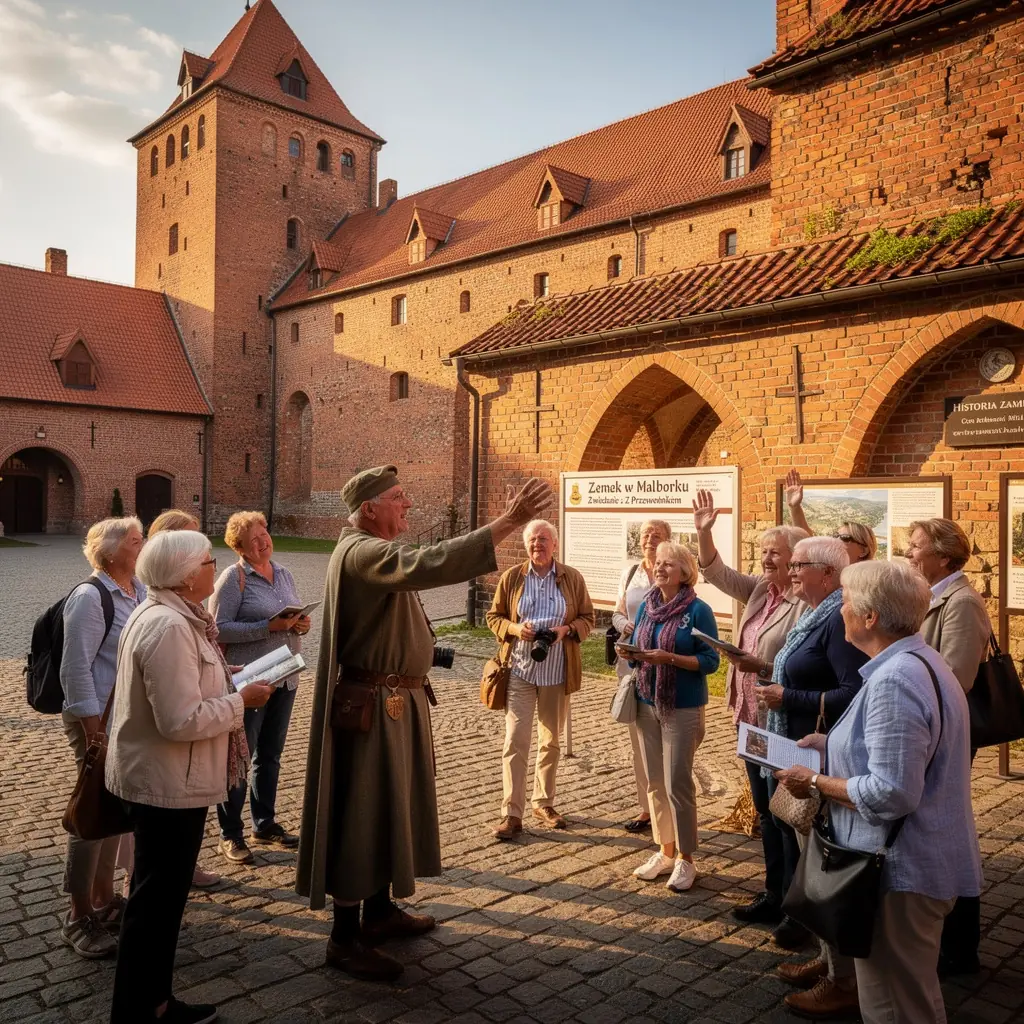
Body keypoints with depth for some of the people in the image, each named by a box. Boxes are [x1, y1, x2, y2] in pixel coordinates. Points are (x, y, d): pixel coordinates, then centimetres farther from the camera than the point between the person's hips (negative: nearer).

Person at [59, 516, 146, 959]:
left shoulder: (141, 591, 4)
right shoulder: (90, 597, -17)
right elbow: (76, 670, -18)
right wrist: (95, 732, -18)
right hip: (99, 719, -7)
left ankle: (103, 899, 34)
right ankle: (78, 919, 18)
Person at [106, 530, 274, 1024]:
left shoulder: (163, 614, 7)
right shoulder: (170, 628, -27)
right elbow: (183, 721, -31)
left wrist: (224, 682, 6)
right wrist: (241, 700, -19)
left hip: (164, 779, 11)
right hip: (168, 785, -11)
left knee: (162, 894, 21)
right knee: (156, 900, 5)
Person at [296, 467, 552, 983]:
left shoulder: (377, 549, 15)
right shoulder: (361, 551, -22)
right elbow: (426, 564, -38)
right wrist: (506, 524, -42)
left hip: (397, 700, 11)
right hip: (372, 706, -11)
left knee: (388, 807, 20)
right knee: (362, 815, -1)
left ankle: (379, 910, 36)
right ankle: (345, 937, 13)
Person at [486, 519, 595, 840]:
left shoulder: (572, 578, 0)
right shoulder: (512, 577, 0)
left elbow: (587, 618, 6)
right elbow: (494, 617, 6)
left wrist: (567, 629, -14)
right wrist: (514, 628, -14)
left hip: (557, 672, 1)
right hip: (519, 669, -1)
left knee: (551, 740, 14)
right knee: (516, 741, -5)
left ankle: (544, 803, 30)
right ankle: (511, 814, 1)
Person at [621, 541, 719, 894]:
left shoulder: (698, 610, -11)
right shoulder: (646, 606, 6)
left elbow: (710, 660, -13)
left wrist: (670, 658, -24)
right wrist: (632, 652, -12)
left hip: (683, 707, -6)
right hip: (648, 703, 6)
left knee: (677, 783, -2)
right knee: (655, 783, 12)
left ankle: (685, 859, 13)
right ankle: (665, 851, 25)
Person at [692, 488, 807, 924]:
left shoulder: (805, 606, -19)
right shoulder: (760, 591, 7)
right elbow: (717, 572, 12)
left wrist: (761, 667, -29)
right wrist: (703, 531, 0)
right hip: (752, 717, 9)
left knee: (781, 813, 5)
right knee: (765, 810, 18)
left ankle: (780, 899, 20)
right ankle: (775, 893, 32)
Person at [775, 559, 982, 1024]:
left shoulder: (894, 681, -27)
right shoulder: (917, 660, 7)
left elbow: (891, 793, -30)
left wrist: (816, 782, -18)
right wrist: (833, 744, 10)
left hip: (903, 868, -10)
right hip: (921, 859, 11)